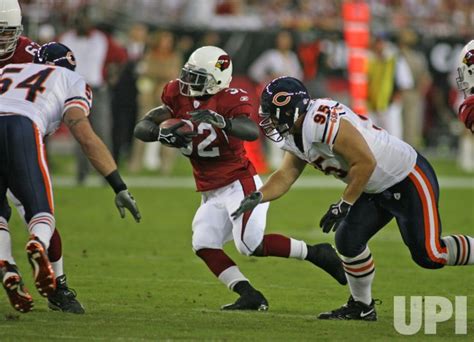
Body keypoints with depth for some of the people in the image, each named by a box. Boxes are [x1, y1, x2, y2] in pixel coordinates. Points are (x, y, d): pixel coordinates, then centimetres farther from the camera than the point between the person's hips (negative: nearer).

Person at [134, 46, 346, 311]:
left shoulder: (230, 100, -15)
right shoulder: (178, 97, 2)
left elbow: (253, 131, -34)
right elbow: (142, 128, -3)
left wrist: (221, 121, -51)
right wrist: (162, 133, -24)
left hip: (240, 184, -7)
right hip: (211, 194, 7)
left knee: (251, 244, -19)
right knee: (204, 245, -7)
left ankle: (317, 254, -4)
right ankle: (250, 296, -7)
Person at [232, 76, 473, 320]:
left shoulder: (325, 122, -29)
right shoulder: (295, 137, 3)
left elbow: (366, 163, -29)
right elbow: (285, 176, 7)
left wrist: (343, 205, -23)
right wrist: (257, 197, -10)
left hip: (408, 178, -10)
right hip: (376, 189, 10)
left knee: (429, 256, -11)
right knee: (348, 241, 3)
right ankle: (361, 306, 18)